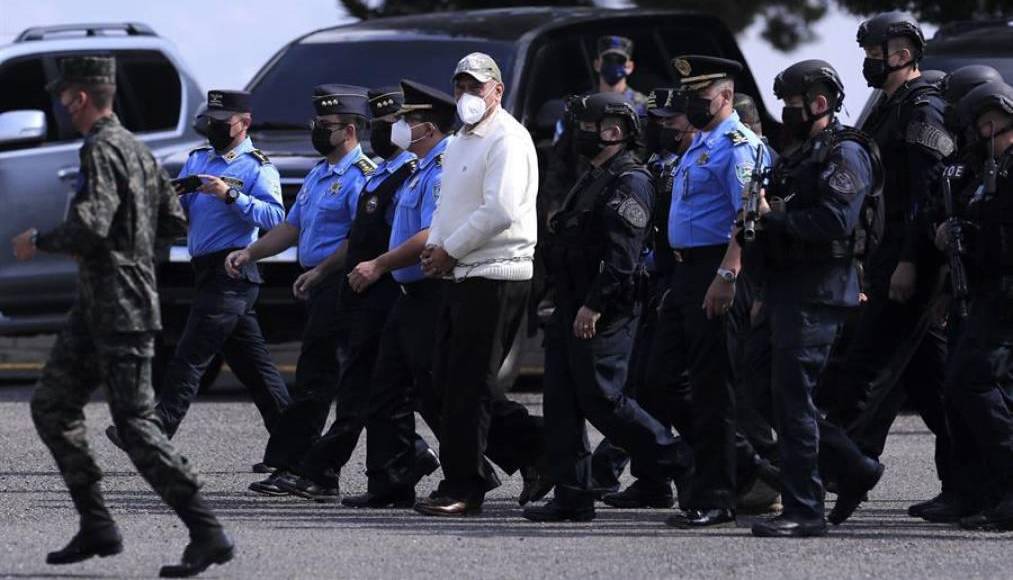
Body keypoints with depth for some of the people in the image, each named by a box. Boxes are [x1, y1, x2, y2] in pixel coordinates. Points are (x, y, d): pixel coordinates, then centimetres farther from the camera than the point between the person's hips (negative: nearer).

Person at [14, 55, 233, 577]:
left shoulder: (101, 150, -15)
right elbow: (174, 223, 19)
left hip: (120, 313, -10)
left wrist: (38, 241, -9)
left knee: (136, 425, -10)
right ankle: (96, 527, 13)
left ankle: (207, 534, -10)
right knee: (51, 405, 12)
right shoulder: (137, 149, 15)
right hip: (94, 309, 10)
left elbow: (89, 228, -25)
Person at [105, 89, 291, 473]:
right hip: (208, 269, 9)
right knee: (251, 360, 10)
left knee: (191, 355, -12)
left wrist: (231, 195, -27)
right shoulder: (197, 160, 18)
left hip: (231, 270, -9)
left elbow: (274, 216, -18)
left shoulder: (257, 167, -6)